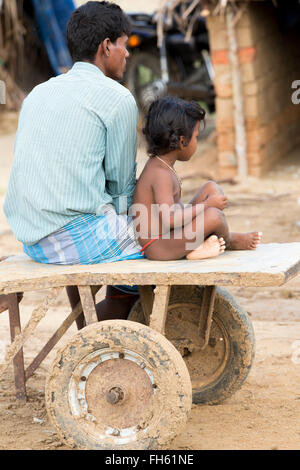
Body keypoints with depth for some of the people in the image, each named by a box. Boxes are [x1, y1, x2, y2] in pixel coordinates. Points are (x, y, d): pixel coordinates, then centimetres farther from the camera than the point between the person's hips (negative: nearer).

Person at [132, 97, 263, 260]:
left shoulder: (159, 165, 9)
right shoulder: (161, 174, -23)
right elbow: (169, 220, -32)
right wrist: (207, 204, -22)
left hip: (169, 235, 11)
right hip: (158, 246, -11)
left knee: (212, 188, 13)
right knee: (214, 216, -28)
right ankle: (229, 241, 8)